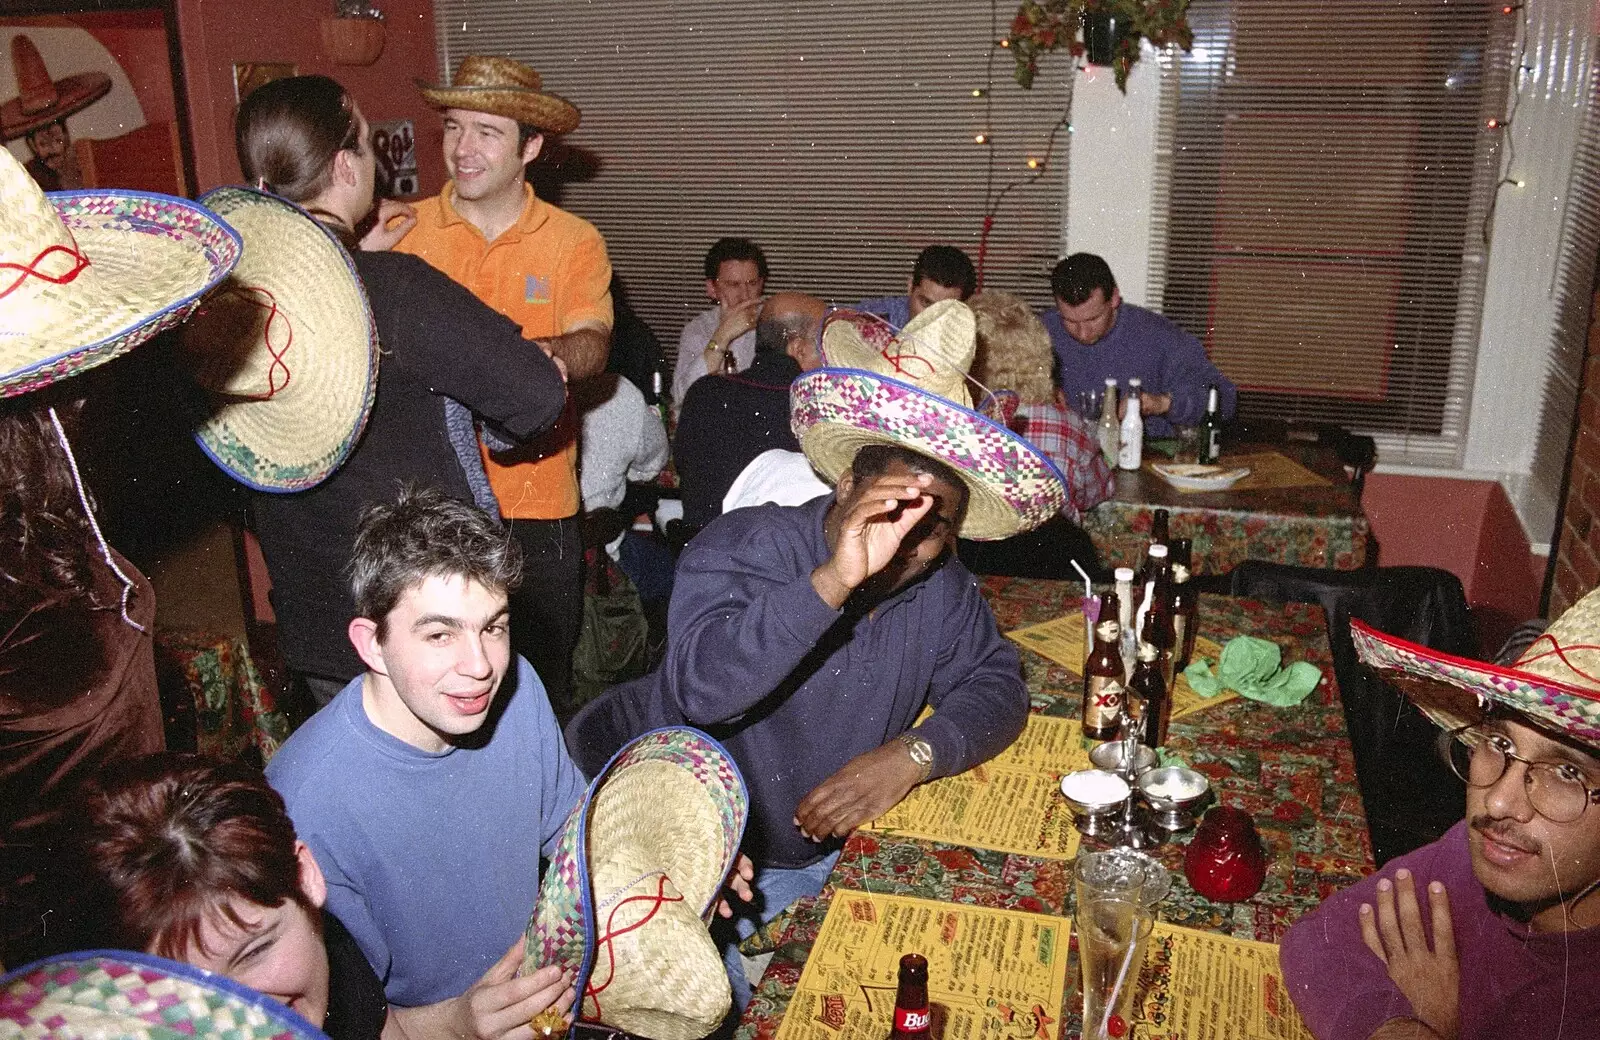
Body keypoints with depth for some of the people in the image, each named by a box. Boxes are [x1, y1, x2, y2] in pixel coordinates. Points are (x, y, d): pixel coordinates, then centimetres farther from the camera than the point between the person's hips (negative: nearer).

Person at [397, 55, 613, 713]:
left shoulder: (574, 241, -1)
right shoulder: (405, 229, -1)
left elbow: (592, 346, -11)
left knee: (544, 676, 15)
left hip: (537, 499, 0)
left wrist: (535, 354, -34)